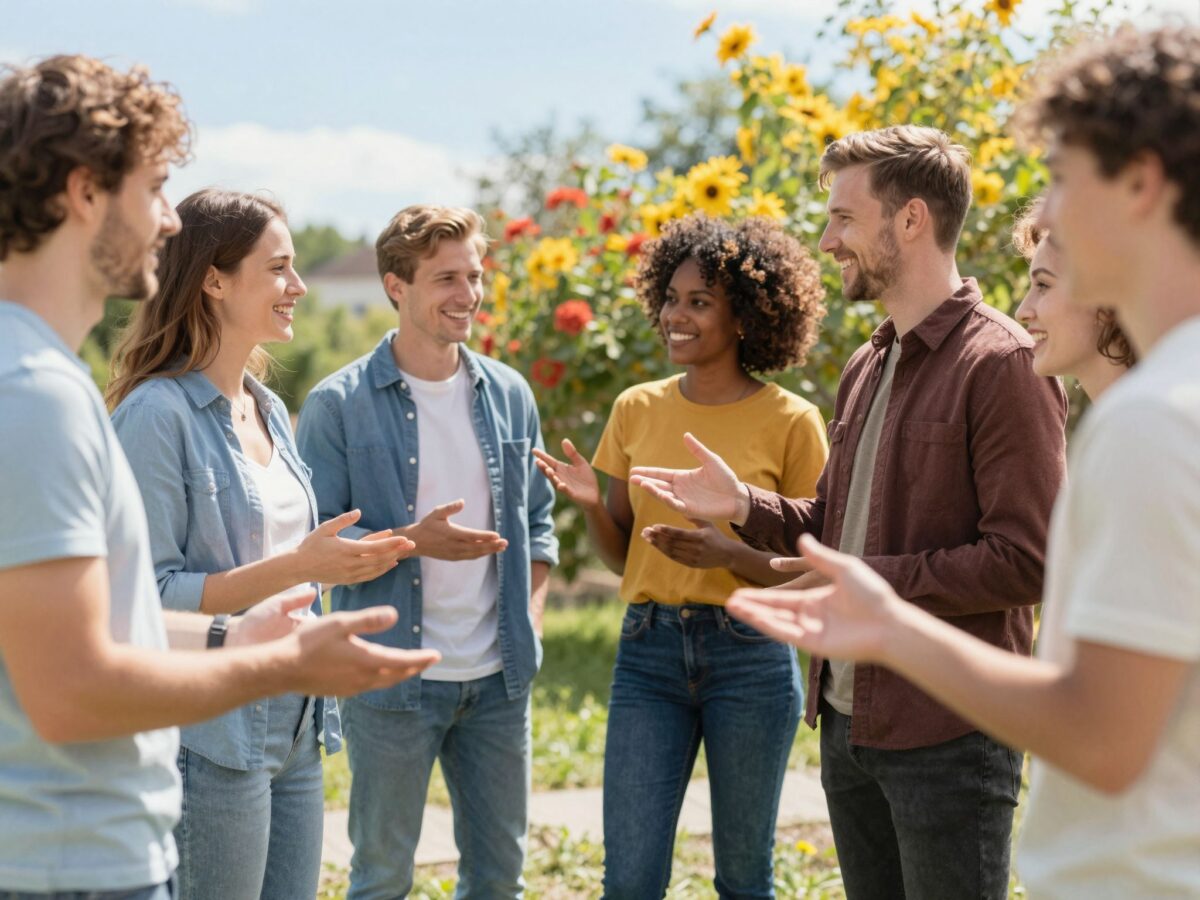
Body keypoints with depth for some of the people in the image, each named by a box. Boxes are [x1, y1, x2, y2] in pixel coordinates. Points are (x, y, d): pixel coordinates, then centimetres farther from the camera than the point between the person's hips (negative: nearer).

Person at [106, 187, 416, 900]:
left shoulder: (270, 410, 13)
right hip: (215, 737, -8)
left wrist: (347, 561, 4)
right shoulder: (159, 412, -13)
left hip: (294, 728, 8)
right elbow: (151, 594, -19)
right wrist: (295, 566, -21)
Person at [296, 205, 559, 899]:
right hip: (392, 679, -4)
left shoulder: (509, 394, 7)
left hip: (499, 675, 4)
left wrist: (532, 618, 2)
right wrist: (412, 541, -21)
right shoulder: (341, 405, -7)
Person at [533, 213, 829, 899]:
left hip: (750, 656, -3)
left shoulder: (791, 422, -5)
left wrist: (730, 553, -20)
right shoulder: (637, 410, 7)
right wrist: (591, 504, -7)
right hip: (649, 651, 3)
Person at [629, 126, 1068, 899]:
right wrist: (744, 507, 3)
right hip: (851, 719, 8)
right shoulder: (868, 366, 14)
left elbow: (1027, 561, -20)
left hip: (947, 737, -8)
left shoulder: (1003, 364, -14)